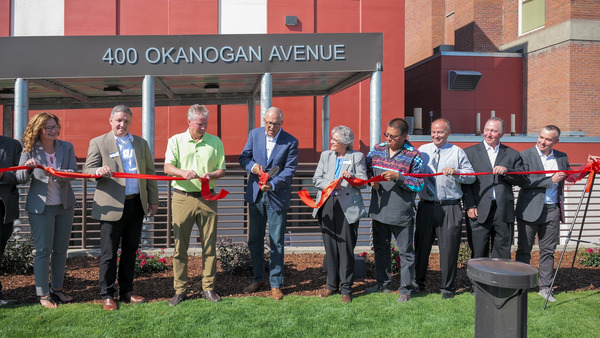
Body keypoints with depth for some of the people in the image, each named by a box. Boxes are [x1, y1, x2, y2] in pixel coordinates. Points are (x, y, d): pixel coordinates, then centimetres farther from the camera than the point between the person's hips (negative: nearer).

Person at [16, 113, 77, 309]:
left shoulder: (66, 147, 2)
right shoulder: (30, 150, -4)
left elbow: (73, 173, -9)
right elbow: (20, 179, -5)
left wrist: (56, 172, -28)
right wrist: (28, 168, -26)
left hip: (65, 205, 3)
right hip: (40, 206, -3)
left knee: (61, 249, 11)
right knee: (43, 250, 0)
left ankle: (57, 288, 25)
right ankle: (43, 294, 11)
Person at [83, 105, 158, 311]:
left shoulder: (141, 143, 14)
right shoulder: (98, 143, 4)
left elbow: (150, 173, 14)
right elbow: (87, 169, -2)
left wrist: (153, 200, 9)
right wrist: (99, 171, -25)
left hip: (136, 205, 4)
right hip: (112, 206, -3)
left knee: (130, 250, 11)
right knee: (109, 253, 1)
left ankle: (126, 292, 23)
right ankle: (107, 295, 13)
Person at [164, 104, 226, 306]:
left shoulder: (215, 142, 9)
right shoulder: (176, 141, 7)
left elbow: (222, 169, 9)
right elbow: (167, 167, -3)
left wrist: (210, 175, -12)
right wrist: (183, 172, -23)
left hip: (207, 198, 1)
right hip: (182, 198, -1)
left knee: (209, 244, 4)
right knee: (180, 245, 2)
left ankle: (208, 288, 15)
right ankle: (180, 290, 13)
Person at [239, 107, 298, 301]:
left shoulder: (290, 142, -8)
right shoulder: (254, 134, 2)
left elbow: (289, 169, -11)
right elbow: (243, 157, 7)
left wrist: (272, 184, -26)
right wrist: (252, 166, -16)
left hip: (277, 196, -3)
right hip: (255, 195, 4)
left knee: (276, 242, 2)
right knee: (254, 239, 12)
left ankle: (276, 284, 15)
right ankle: (258, 279, 28)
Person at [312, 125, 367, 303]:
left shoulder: (357, 157, 5)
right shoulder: (325, 155, 14)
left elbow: (363, 181, 1)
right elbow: (316, 179, 8)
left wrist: (352, 177, -19)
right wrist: (330, 185, -10)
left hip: (348, 206, -3)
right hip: (327, 204, 3)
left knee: (346, 247, -1)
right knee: (330, 246, 8)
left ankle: (346, 288, 9)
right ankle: (332, 284, 21)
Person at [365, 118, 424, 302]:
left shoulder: (413, 156, -10)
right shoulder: (377, 149, 4)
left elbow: (418, 184, -12)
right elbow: (366, 170, 14)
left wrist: (398, 177, -23)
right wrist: (372, 181, -7)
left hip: (402, 213, -5)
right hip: (379, 210, 5)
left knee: (405, 252, 6)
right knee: (380, 248, 17)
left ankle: (406, 289, 19)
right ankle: (383, 283, 34)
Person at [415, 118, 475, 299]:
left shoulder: (457, 152, 3)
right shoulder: (422, 150, 11)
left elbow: (471, 177, 0)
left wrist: (456, 173, -17)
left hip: (450, 208, -2)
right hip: (426, 206, 3)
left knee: (449, 248, 2)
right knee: (421, 245, 10)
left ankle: (447, 287, 18)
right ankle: (418, 282, 26)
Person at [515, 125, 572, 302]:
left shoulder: (562, 157, 9)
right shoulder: (525, 155, -6)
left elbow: (568, 177, 19)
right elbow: (523, 180, -16)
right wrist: (550, 180, -17)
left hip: (552, 210, 4)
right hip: (530, 210, -4)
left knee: (548, 251, 11)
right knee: (524, 250, 5)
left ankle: (545, 287, 22)